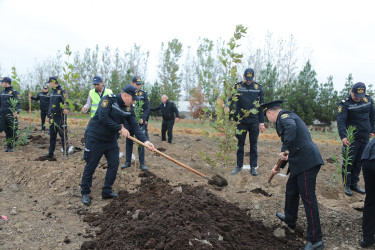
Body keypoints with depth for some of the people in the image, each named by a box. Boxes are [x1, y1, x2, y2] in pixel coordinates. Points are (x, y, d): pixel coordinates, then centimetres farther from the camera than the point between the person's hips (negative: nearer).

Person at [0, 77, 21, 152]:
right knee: (6, 131, 9)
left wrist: (16, 111, -26)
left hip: (11, 114, -7)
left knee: (12, 131, -3)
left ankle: (12, 146, 4)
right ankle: (9, 146, 16)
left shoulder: (14, 92, -6)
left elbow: (18, 103, -14)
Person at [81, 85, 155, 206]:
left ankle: (107, 191, 21)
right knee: (90, 166, 3)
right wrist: (120, 128, -23)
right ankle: (85, 193, 19)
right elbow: (103, 118, -27)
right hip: (95, 138, -6)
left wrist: (145, 141, -16)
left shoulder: (129, 108, 0)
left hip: (111, 140, 6)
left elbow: (135, 126, -3)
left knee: (114, 164, 5)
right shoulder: (109, 99, -18)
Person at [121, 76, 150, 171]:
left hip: (141, 122, -1)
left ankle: (142, 163, 8)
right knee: (129, 141, 9)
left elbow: (147, 108, -1)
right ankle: (128, 161, 20)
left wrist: (143, 119, -14)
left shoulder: (144, 93, 2)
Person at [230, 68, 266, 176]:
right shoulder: (238, 86, 1)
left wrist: (261, 122, 2)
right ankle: (239, 166, 20)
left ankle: (253, 167, 17)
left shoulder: (258, 87, 2)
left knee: (253, 144, 7)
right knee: (240, 144, 8)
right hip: (241, 120, 0)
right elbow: (231, 101, -2)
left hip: (254, 121, 0)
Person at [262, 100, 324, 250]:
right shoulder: (287, 118, 25)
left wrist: (284, 150, -30)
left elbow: (291, 127, -32)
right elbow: (291, 148, 32)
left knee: (308, 198, -5)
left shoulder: (284, 116, -6)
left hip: (307, 161, -11)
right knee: (291, 191, 25)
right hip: (300, 162, 11)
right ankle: (290, 219, 46)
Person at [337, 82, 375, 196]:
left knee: (359, 161, 12)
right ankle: (346, 185, 8)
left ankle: (354, 184, 23)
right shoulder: (345, 103, -11)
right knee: (348, 161, -3)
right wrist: (343, 136, -31)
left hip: (365, 137, 5)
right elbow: (340, 121, -19)